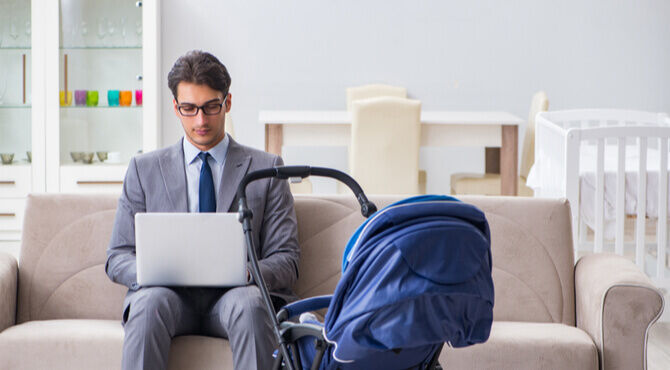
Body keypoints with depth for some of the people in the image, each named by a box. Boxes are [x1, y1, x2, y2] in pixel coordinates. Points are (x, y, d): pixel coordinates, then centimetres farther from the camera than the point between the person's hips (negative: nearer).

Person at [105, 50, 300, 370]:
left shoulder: (266, 169, 14)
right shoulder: (144, 170, 16)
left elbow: (285, 260, 8)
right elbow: (118, 258, 12)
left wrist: (250, 274, -16)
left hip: (233, 294, -1)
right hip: (171, 295, 1)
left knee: (249, 303, -36)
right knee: (150, 301, -35)